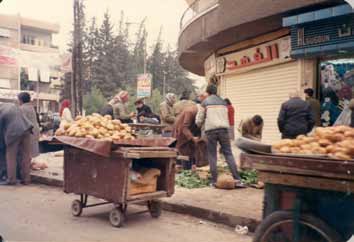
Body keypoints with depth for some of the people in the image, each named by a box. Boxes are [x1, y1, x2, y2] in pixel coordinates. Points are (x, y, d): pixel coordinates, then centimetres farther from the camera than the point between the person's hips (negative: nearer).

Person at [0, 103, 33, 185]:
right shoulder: (12, 105, 16)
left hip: (13, 133, -5)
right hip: (25, 129, 5)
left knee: (11, 158, 10)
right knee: (26, 156, 10)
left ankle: (11, 179, 14)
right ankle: (26, 179, 14)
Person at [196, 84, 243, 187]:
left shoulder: (205, 102, 7)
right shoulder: (223, 102, 18)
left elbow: (200, 119, 9)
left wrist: (199, 125, 29)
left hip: (211, 130, -3)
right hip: (224, 129, 3)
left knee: (212, 156, 4)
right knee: (228, 154, 3)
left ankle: (214, 181, 4)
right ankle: (237, 179, -2)